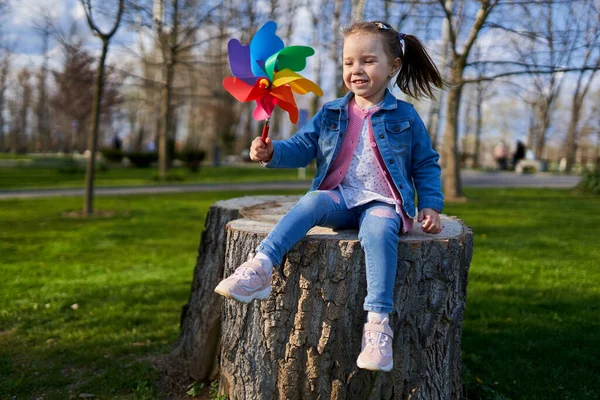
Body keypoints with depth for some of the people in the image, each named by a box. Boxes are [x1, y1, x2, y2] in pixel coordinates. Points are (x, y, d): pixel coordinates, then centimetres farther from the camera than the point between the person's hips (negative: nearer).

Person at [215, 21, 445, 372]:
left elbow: (426, 165, 11)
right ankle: (260, 268, -40)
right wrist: (272, 152, -15)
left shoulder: (405, 117, 5)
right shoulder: (331, 114, 11)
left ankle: (378, 323, -39)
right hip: (340, 199, 2)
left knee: (378, 231, -36)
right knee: (312, 202, -31)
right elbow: (302, 148, 5)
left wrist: (431, 206, 0)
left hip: (382, 203, -2)